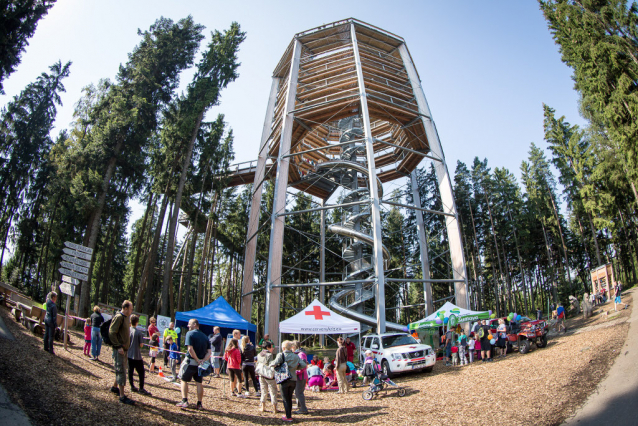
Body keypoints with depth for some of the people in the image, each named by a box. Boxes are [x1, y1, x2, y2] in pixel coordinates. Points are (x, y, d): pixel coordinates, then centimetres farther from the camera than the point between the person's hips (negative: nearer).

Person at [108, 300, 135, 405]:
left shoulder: (125, 317, 14)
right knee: (121, 371, -6)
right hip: (119, 349, -9)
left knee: (121, 370, 20)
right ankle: (122, 396, -3)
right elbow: (112, 333, -21)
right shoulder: (118, 317, -15)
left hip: (124, 349, 9)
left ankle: (115, 387, 38)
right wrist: (119, 346, -22)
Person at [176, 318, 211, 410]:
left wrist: (197, 360, -16)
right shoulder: (205, 336, 9)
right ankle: (199, 404, 12)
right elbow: (209, 352, 2)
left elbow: (190, 349, -20)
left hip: (190, 361, -5)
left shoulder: (190, 334, -9)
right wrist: (203, 360, -8)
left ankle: (184, 401, 4)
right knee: (199, 382, 12)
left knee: (184, 380, 11)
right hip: (200, 363, 5)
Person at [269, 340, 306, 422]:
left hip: (284, 379, -4)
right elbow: (303, 365, -2)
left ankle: (288, 417, 7)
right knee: (290, 398, 19)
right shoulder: (296, 356, 5)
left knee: (285, 399, 6)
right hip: (293, 380, 5)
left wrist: (271, 364, -1)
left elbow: (275, 363, -23)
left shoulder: (281, 355, -8)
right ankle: (289, 414, 28)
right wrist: (295, 367, 13)